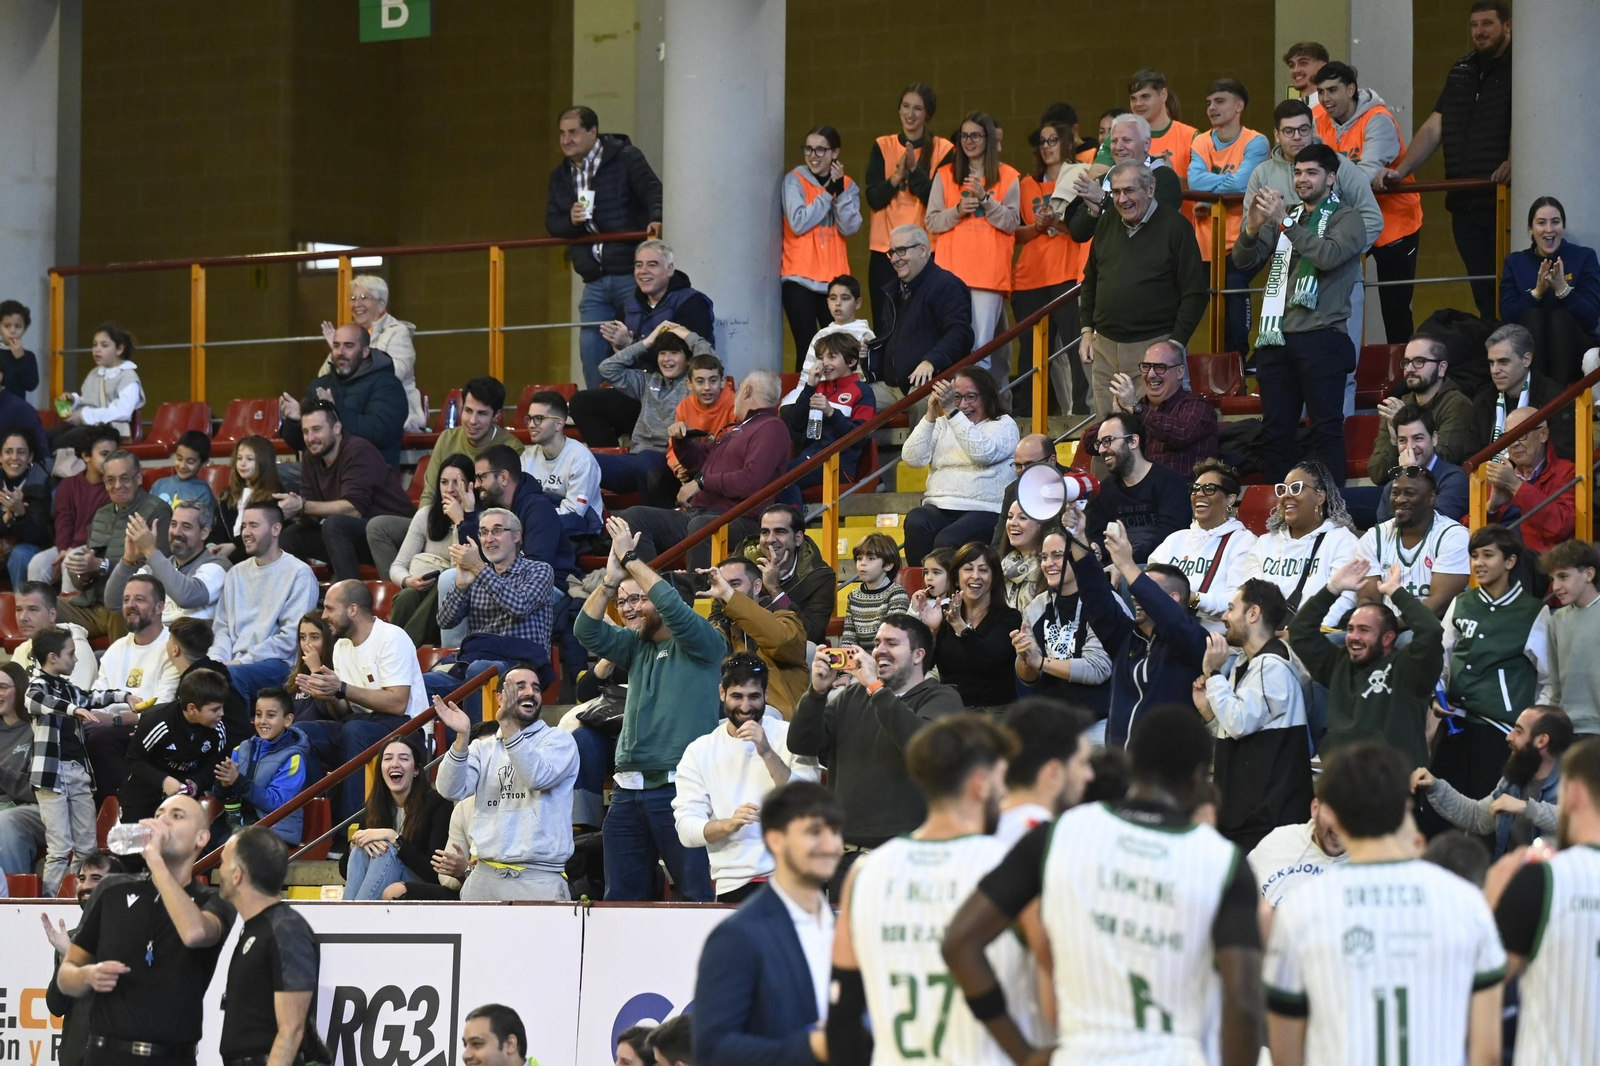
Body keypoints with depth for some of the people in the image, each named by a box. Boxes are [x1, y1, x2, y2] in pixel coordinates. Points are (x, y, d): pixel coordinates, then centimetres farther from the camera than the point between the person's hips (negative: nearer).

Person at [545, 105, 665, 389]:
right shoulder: (561, 176, 15)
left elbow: (653, 192, -14)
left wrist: (656, 219, -35)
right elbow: (551, 223, 14)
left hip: (631, 274, -6)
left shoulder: (626, 158, -3)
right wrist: (571, 221, -9)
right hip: (595, 281, 6)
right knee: (591, 349, 1)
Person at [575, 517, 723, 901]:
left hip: (680, 787, -7)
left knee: (700, 897, -9)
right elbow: (587, 632, 5)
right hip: (629, 790, 7)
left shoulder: (700, 644, 0)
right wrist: (610, 580, -10)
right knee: (619, 896, 8)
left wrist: (631, 559, -12)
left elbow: (674, 609, -18)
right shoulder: (635, 646, 18)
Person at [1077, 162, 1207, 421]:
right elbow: (1090, 281, 23)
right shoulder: (1107, 223, 12)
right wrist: (1087, 330, 13)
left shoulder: (1175, 227, -6)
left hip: (1154, 344, -6)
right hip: (1105, 347, 6)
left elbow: (1194, 293, -7)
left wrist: (1176, 344, -12)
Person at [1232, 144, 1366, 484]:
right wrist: (1252, 229, -11)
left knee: (1326, 428, -7)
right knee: (1275, 430, 5)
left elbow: (1328, 255, -17)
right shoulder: (1282, 215, 18)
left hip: (1320, 339, -5)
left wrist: (1286, 223, -22)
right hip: (1277, 339, 5)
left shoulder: (1346, 220, 2)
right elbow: (1244, 261, 10)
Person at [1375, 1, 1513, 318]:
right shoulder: (1461, 71, 18)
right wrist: (1401, 171, 5)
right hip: (1465, 202, 6)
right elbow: (1433, 129, 17)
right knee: (1482, 291, 6)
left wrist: (1512, 164, -36)